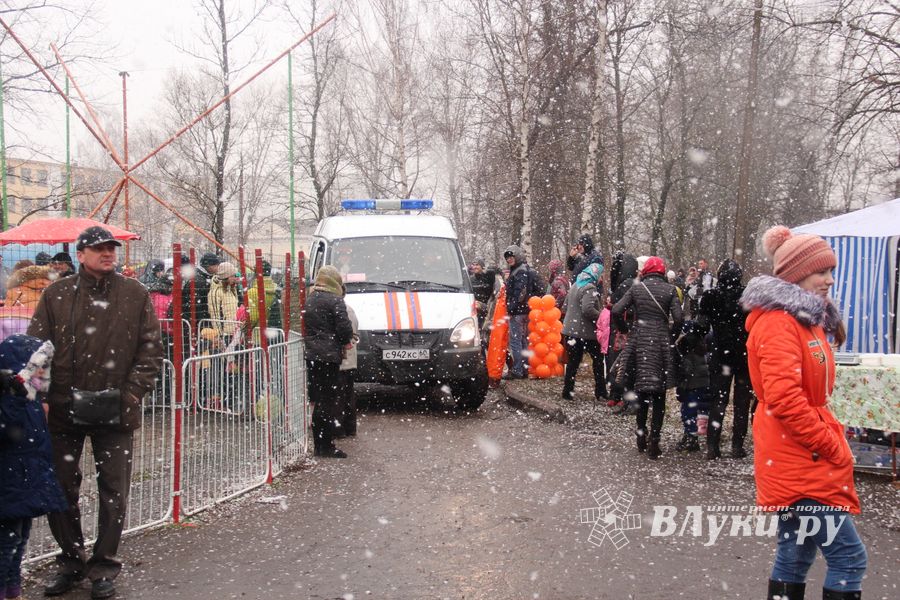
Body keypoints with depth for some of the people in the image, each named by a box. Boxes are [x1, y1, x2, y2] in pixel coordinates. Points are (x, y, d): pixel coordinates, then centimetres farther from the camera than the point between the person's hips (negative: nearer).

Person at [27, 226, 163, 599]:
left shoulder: (135, 295, 3)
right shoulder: (57, 295, 4)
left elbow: (151, 348, 4)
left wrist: (134, 391, -6)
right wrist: (45, 395, -6)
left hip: (116, 411, -1)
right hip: (64, 410, 1)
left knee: (114, 491, 4)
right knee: (61, 488, 9)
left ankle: (103, 568, 17)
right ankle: (71, 561, 26)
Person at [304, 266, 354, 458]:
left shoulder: (308, 300, 12)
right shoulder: (335, 301, -10)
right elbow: (344, 327, -16)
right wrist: (346, 341, 3)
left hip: (310, 355, 7)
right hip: (328, 356, -7)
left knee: (317, 400, 12)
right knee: (329, 401, -3)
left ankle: (319, 445, 17)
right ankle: (326, 445, -4)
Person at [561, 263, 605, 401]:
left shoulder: (576, 285, 14)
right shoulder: (589, 288, -16)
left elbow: (566, 305, 21)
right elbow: (588, 309, -28)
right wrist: (601, 317, -16)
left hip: (571, 330, 8)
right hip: (586, 332, -8)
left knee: (573, 362, 10)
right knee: (598, 360, 6)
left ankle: (567, 391, 10)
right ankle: (600, 392, 9)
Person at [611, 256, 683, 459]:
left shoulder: (636, 288, 1)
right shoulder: (669, 290, -2)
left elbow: (616, 311, -7)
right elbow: (678, 319, -10)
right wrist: (670, 332, 9)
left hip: (639, 342, 1)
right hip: (662, 343, -1)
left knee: (642, 392, 16)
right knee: (659, 396, 5)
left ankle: (641, 436, 21)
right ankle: (654, 442, 2)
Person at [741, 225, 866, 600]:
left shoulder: (806, 319, 16)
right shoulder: (779, 322, -16)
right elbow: (784, 398, -25)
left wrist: (831, 441, 10)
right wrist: (833, 446, -18)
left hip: (805, 459, 10)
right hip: (799, 460, -10)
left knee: (794, 557, 14)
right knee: (849, 557, -8)